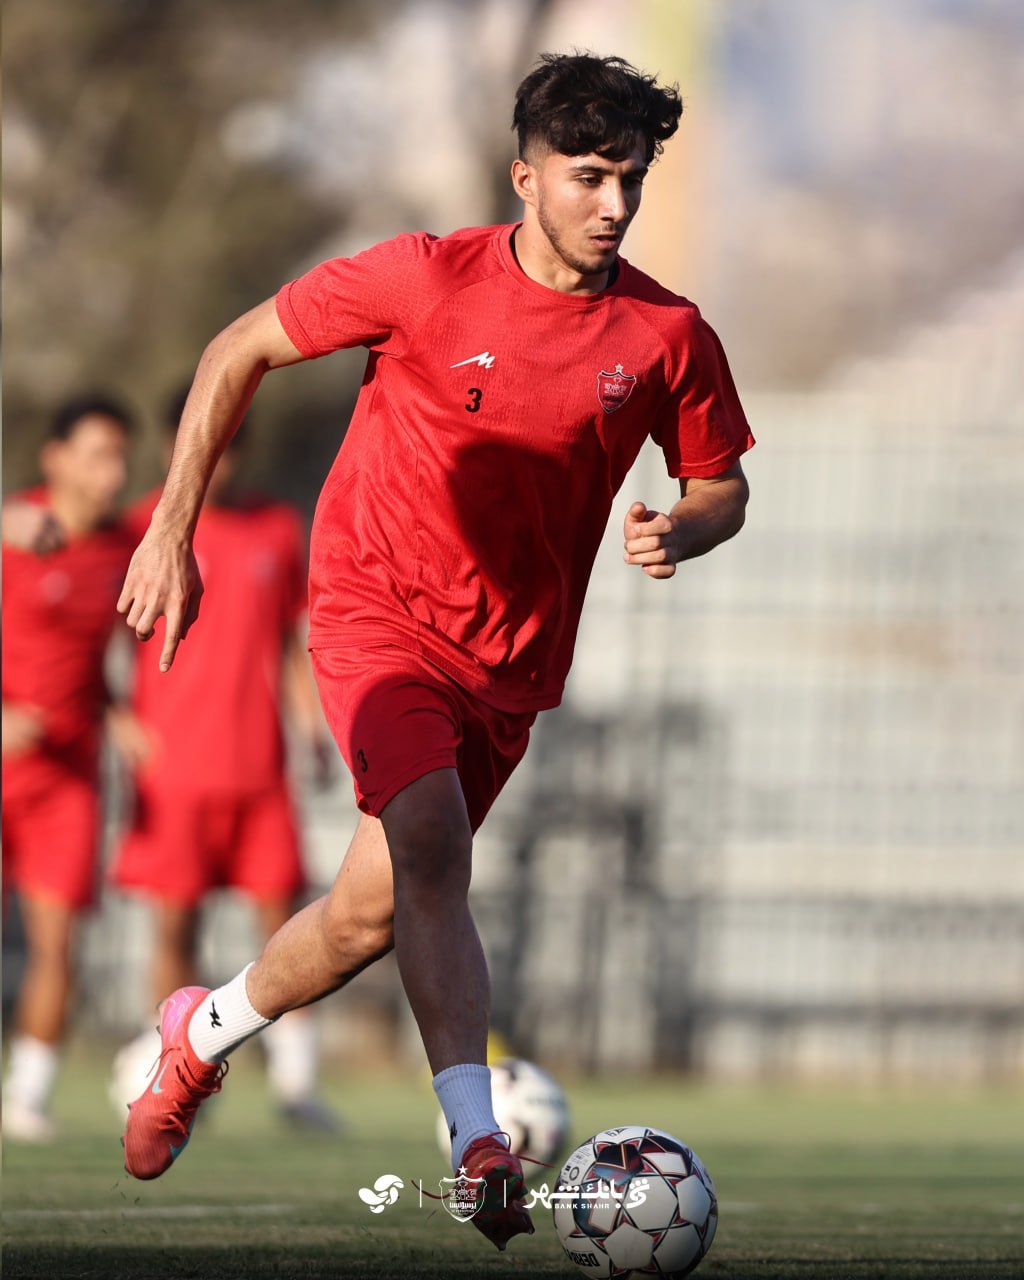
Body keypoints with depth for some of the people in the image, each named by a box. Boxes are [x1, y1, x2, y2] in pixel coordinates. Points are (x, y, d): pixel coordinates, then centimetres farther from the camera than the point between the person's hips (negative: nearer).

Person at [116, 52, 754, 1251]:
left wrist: (678, 533, -15)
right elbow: (239, 352, -2)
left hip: (514, 656, 4)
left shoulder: (668, 335, -5)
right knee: (431, 840, -27)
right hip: (376, 609, -4)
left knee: (374, 911, 7)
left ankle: (203, 1033, 35)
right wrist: (173, 530, -7)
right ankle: (478, 1140, -30)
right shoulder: (428, 278, -13)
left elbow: (720, 485, 10)